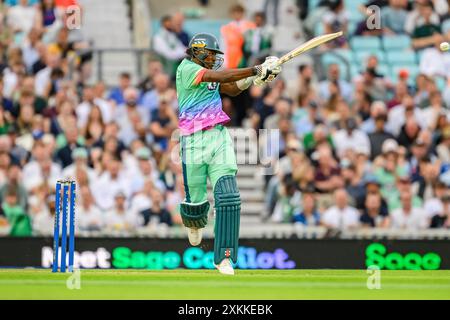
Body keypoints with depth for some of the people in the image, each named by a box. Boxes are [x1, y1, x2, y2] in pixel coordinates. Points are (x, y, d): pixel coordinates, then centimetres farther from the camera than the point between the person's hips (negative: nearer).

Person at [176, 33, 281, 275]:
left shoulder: (209, 73, 17)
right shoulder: (186, 68, -6)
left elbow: (233, 89, 11)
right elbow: (221, 77, -16)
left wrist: (257, 77, -6)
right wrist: (256, 70, -19)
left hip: (220, 138, 5)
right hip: (194, 141, -5)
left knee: (228, 197, -12)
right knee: (196, 199, 5)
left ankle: (224, 257, -10)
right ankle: (193, 223, 44)